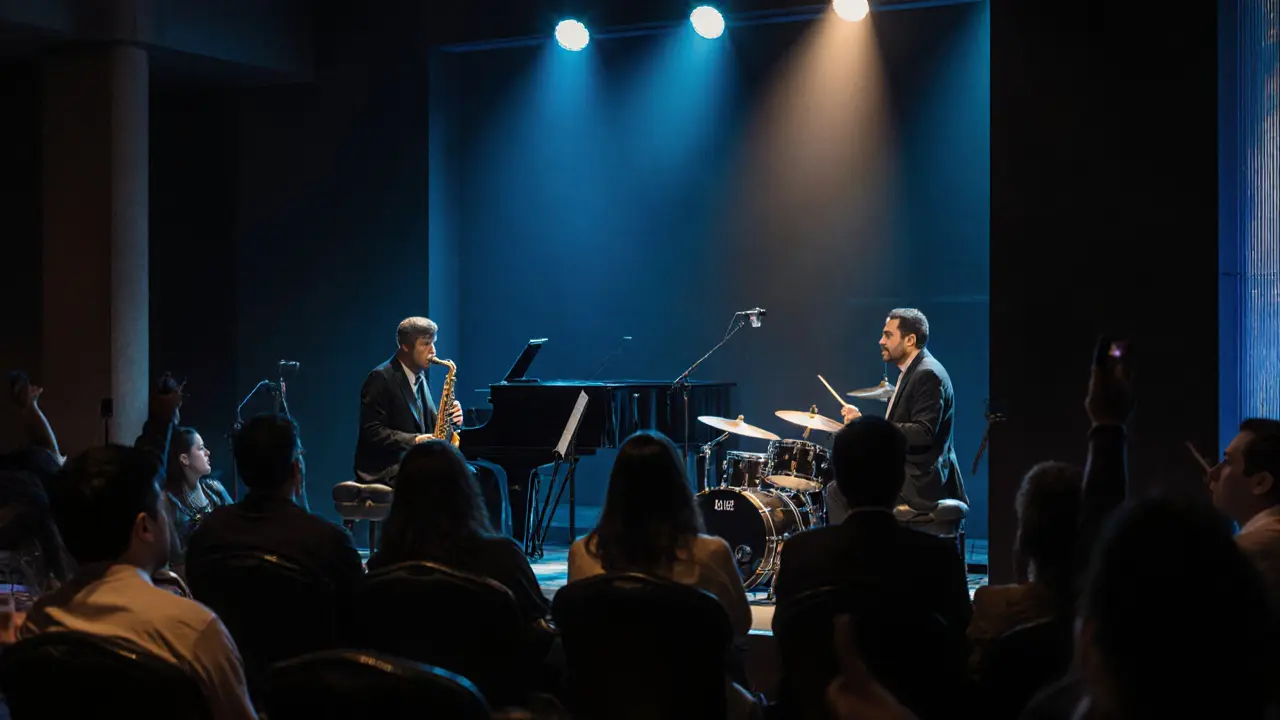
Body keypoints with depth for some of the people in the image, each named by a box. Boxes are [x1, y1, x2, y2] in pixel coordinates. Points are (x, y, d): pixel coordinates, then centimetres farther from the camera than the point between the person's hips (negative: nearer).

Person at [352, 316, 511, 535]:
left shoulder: (420, 377, 16)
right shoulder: (381, 378, -9)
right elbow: (372, 432, -16)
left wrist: (450, 418, -4)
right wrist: (414, 440, -25)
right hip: (386, 469, -8)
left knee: (491, 474, -10)